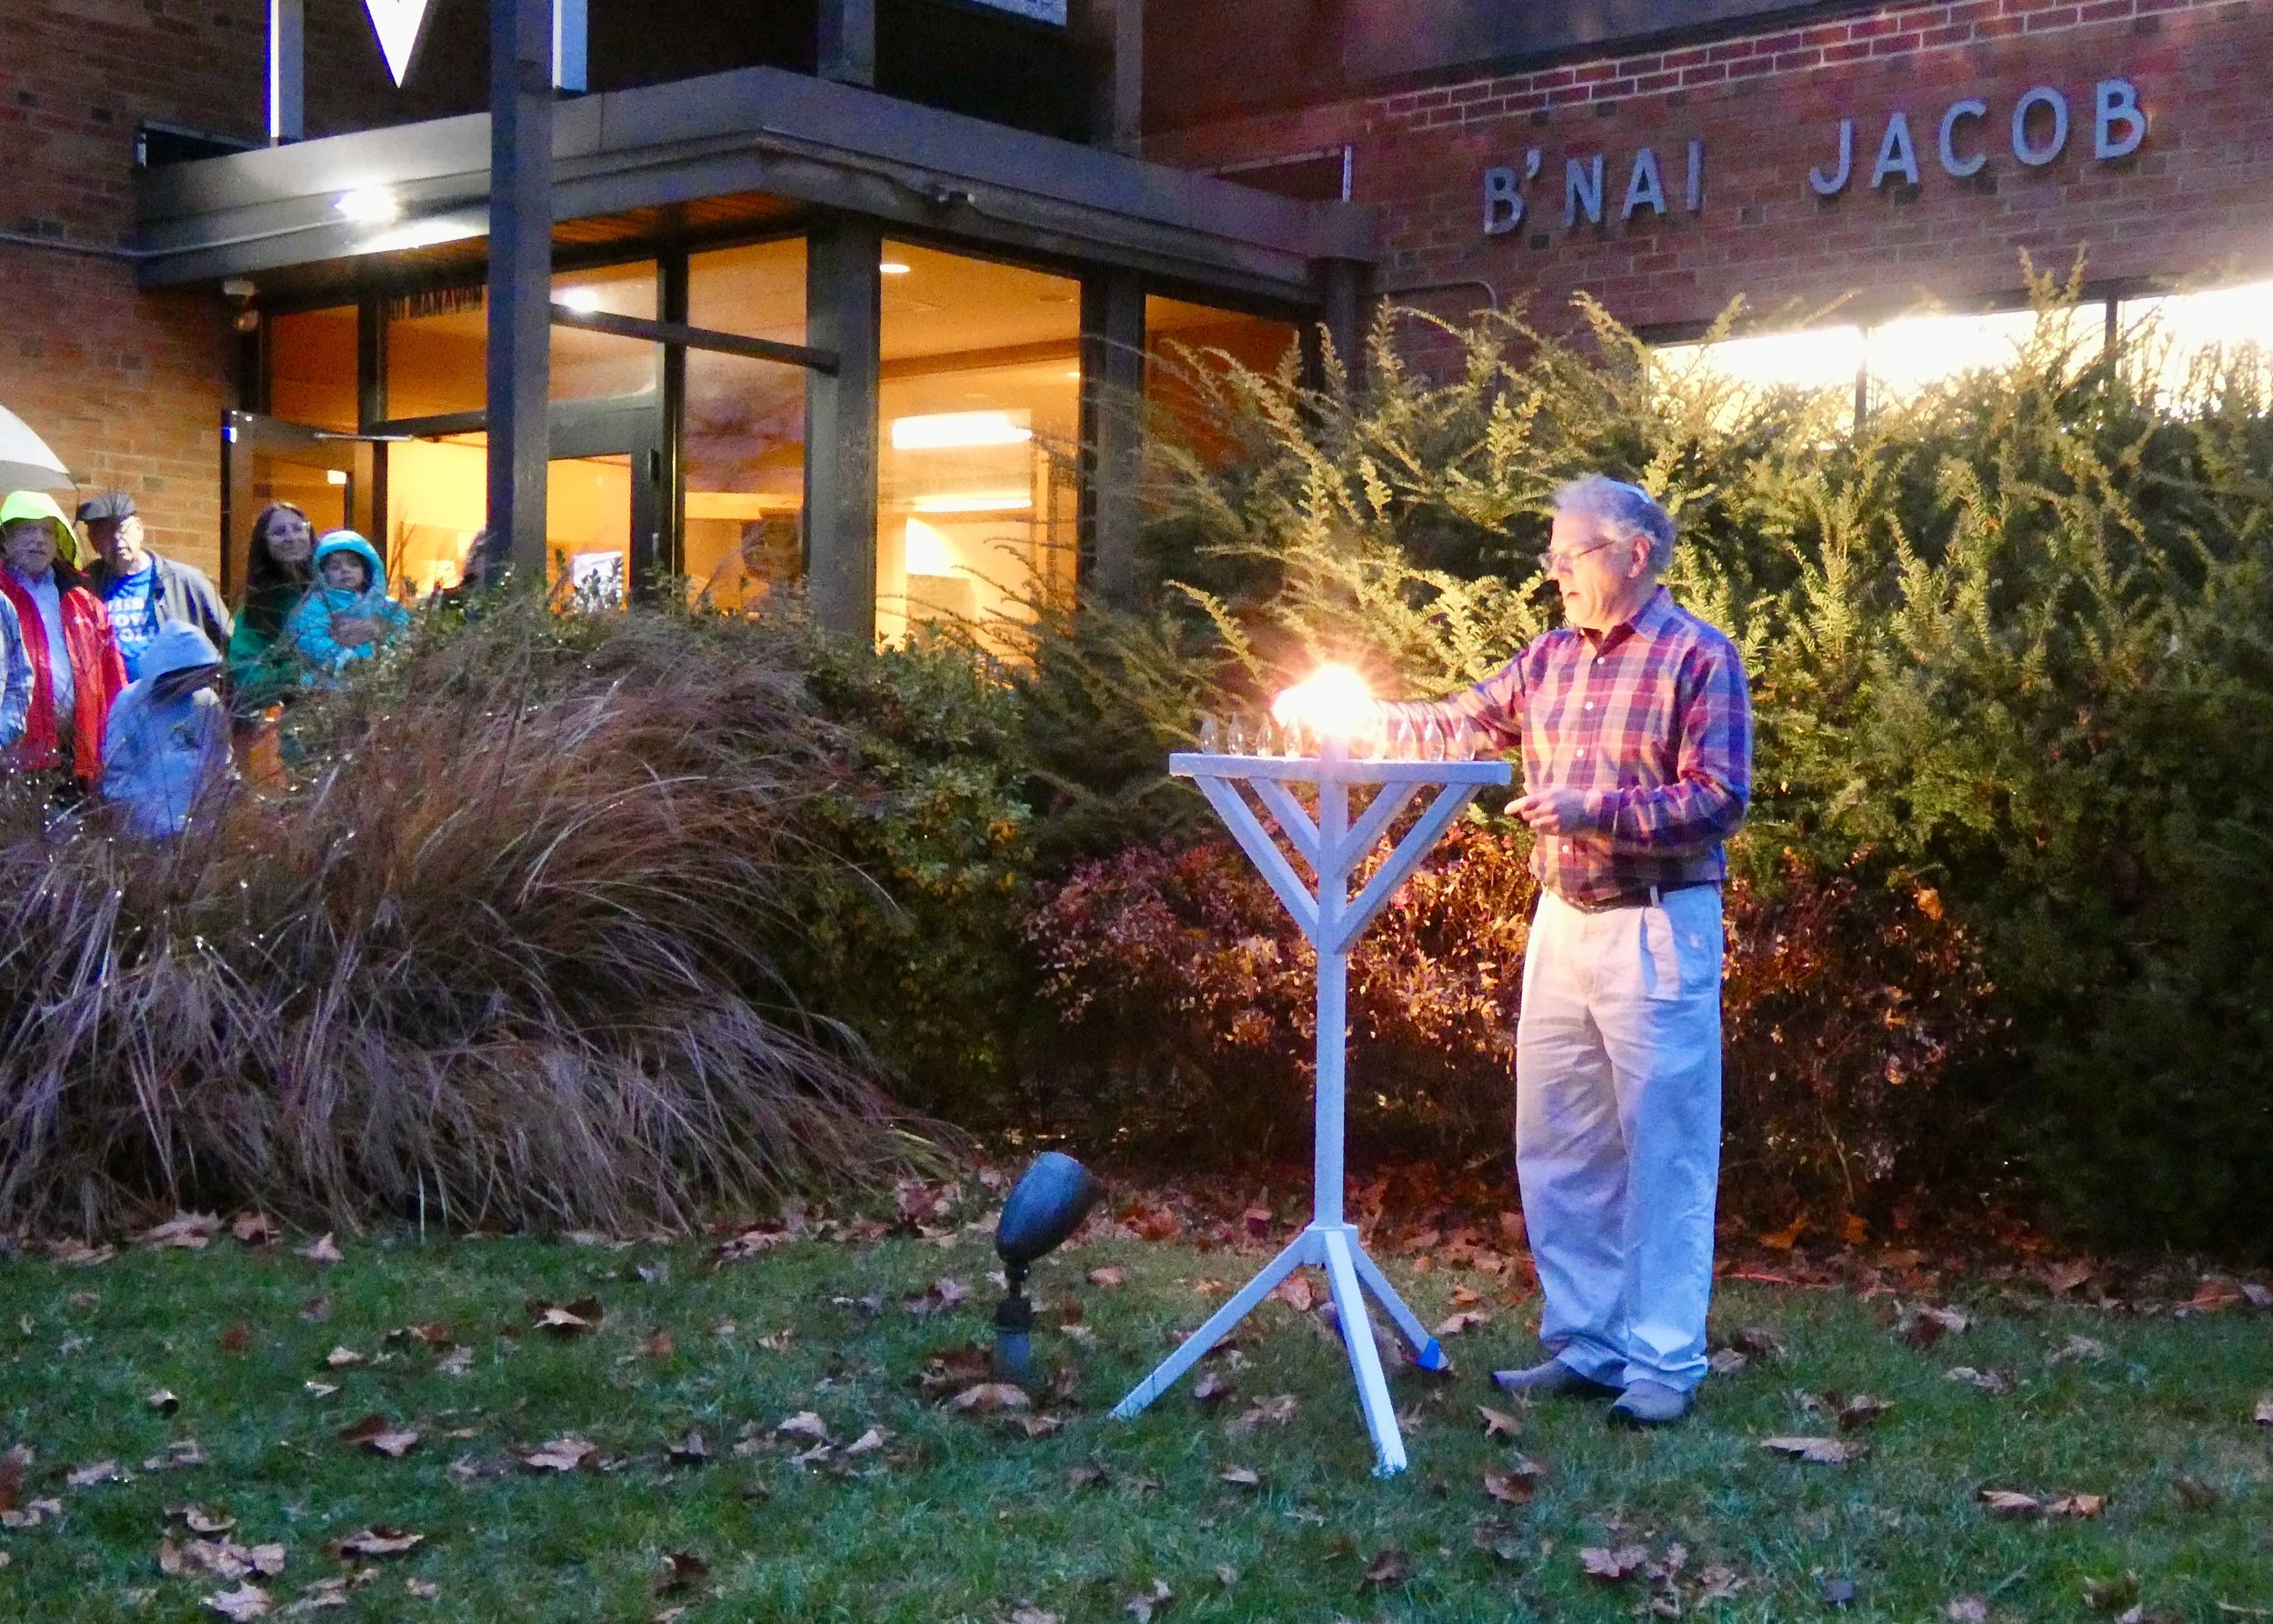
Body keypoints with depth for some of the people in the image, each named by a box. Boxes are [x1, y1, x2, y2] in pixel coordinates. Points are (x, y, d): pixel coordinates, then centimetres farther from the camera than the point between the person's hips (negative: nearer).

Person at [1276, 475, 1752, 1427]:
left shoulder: (1699, 659, -9)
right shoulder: (1553, 655, 11)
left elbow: (1719, 802, -15)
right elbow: (1464, 720, 13)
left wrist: (1596, 809, -22)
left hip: (1658, 929, -7)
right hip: (1562, 922, 7)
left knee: (1664, 1152, -1)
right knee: (1557, 1147, 11)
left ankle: (1663, 1365, 6)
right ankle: (1584, 1344, 21)